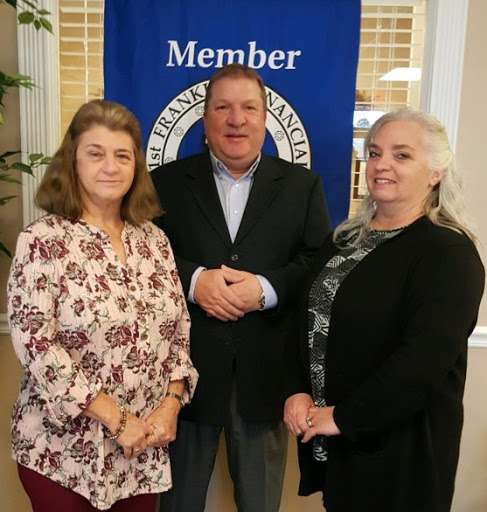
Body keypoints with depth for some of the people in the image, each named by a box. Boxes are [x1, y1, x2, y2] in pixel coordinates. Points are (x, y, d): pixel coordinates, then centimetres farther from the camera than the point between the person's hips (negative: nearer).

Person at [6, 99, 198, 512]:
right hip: (65, 451, -4)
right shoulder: (42, 241, -12)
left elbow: (178, 328, 5)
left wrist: (171, 404, -7)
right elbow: (34, 343, -17)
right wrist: (116, 419, -17)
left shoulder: (154, 238, 2)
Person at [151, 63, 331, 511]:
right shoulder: (167, 181, 4)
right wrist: (193, 280, -20)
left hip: (266, 372, 1)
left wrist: (267, 289, -18)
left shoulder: (303, 184, 5)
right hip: (187, 368, 0)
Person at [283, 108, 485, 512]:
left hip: (398, 446, -6)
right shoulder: (344, 239, 7)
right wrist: (297, 391, -6)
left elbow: (423, 358, -24)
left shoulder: (449, 253, -15)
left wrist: (344, 417, -20)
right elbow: (306, 318, 6)